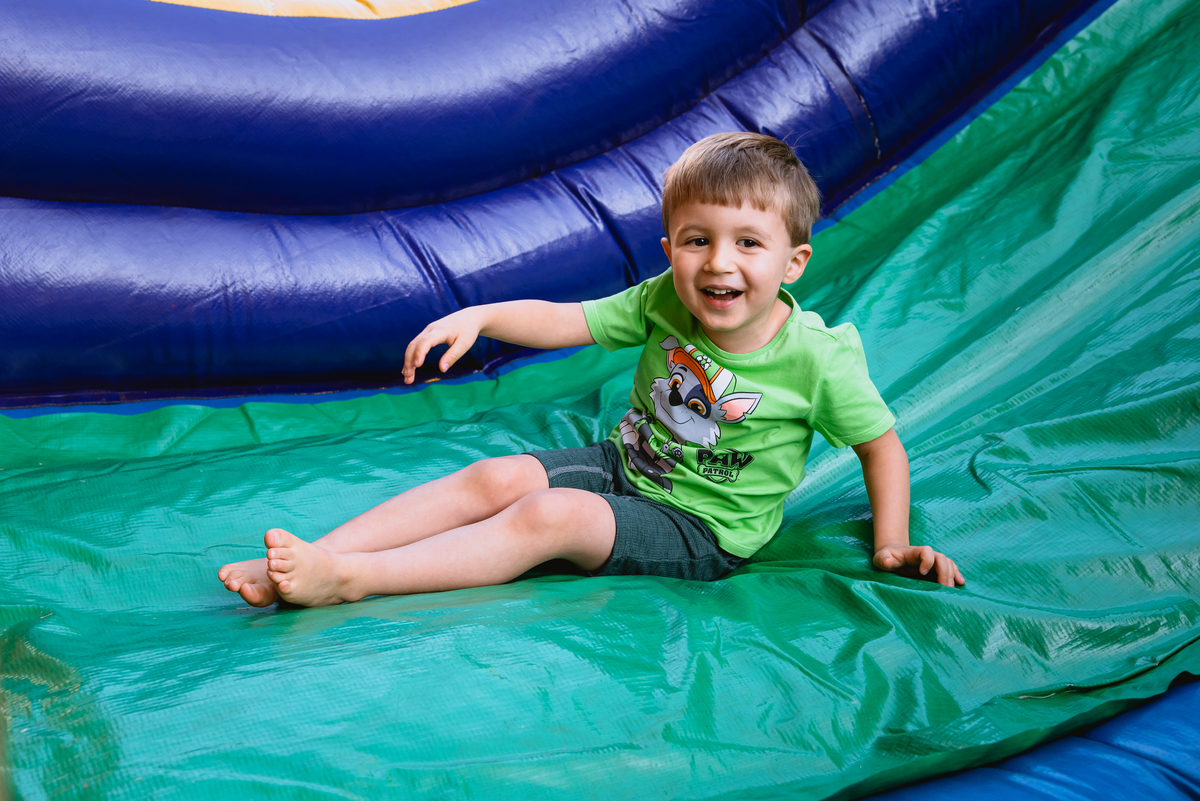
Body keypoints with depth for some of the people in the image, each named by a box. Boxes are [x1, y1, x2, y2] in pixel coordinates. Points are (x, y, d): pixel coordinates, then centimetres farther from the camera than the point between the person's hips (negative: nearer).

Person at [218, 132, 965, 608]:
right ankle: (310, 556, -20)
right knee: (496, 476, -16)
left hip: (703, 528, -5)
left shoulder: (818, 359, -18)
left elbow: (882, 442, -6)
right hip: (625, 467, 5)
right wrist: (480, 316, -21)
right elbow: (565, 321, -6)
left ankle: (352, 579, -33)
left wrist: (892, 544, -9)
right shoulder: (662, 303, -8)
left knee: (549, 516, -27)